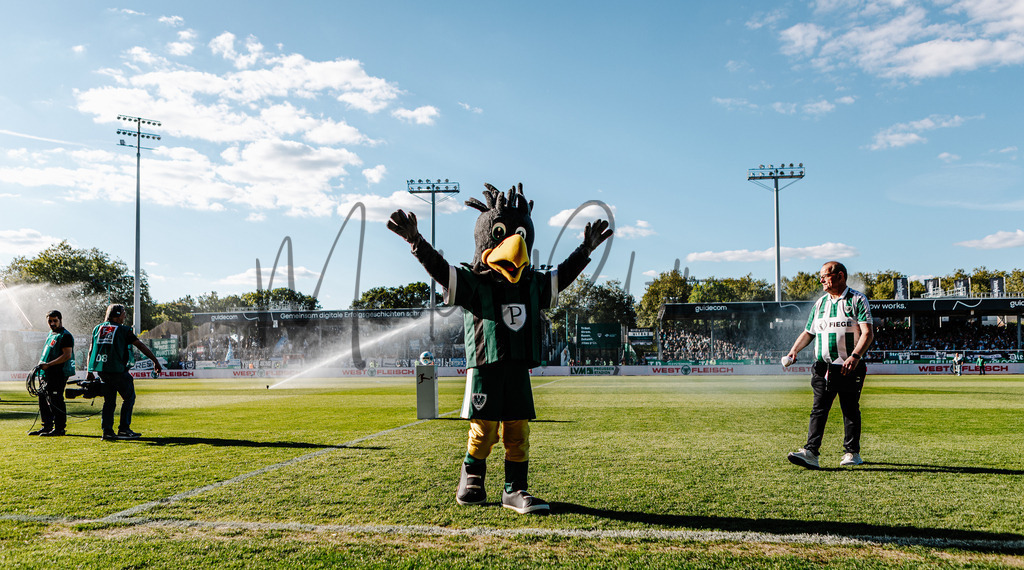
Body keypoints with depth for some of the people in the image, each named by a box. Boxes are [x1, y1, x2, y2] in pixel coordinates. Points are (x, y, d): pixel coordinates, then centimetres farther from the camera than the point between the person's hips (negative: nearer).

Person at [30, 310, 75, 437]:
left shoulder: (65, 336, -11)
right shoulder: (50, 334, 18)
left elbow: (67, 356, -20)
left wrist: (48, 364, -22)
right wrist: (41, 364, 14)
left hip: (59, 373, -10)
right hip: (47, 374, 10)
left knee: (55, 400, -9)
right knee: (43, 398, 13)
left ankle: (59, 428, -3)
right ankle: (47, 427, 23)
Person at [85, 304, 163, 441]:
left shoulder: (98, 328, 14)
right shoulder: (123, 330, -2)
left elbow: (91, 351, 18)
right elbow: (141, 346, -2)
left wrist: (90, 371, 24)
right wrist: (155, 361, 2)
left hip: (102, 371, 6)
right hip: (117, 370, -6)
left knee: (109, 400, 14)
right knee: (129, 397, 6)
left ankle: (107, 431, 10)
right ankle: (123, 429, 3)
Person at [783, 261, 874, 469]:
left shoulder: (857, 300, 0)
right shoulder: (820, 303, 16)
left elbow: (867, 332, -10)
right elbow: (808, 333, 19)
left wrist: (855, 355, -25)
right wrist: (794, 350, 1)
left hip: (850, 368, -4)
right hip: (823, 367, 4)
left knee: (850, 410, 5)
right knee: (819, 409, -5)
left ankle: (852, 452, 17)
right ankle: (810, 452, -12)